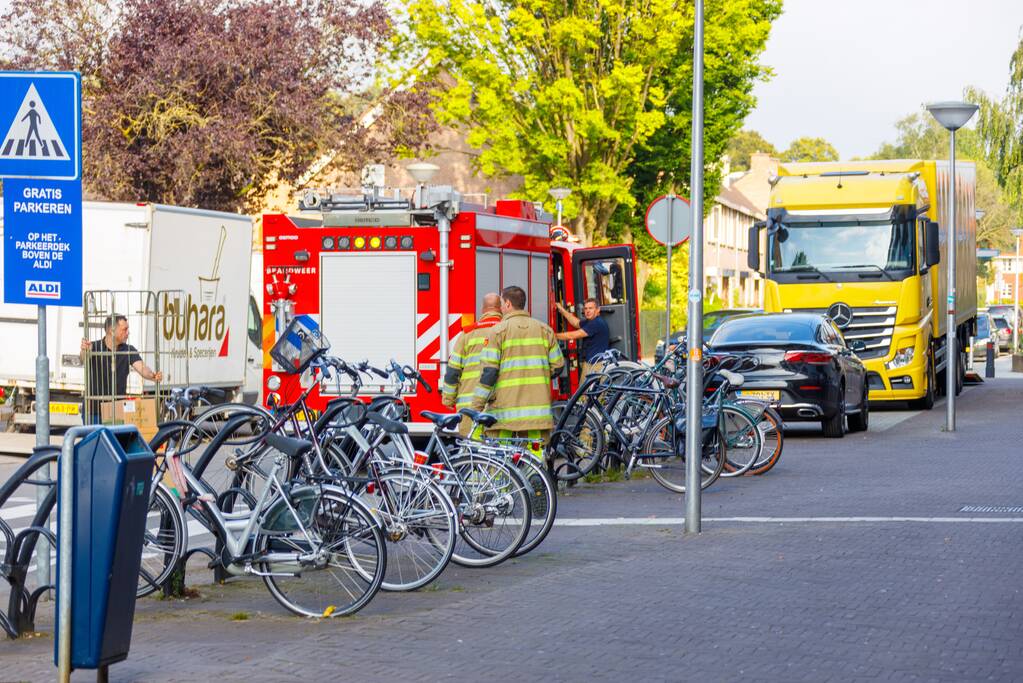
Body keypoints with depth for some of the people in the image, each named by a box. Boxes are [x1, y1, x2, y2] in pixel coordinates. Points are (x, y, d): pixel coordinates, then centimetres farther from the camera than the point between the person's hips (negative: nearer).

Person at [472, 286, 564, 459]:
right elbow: (557, 366, 11)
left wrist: (477, 405, -5)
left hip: (505, 410, -4)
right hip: (537, 406, 4)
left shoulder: (498, 330, -4)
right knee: (535, 455, 5)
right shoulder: (544, 330, 10)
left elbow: (488, 371, -8)